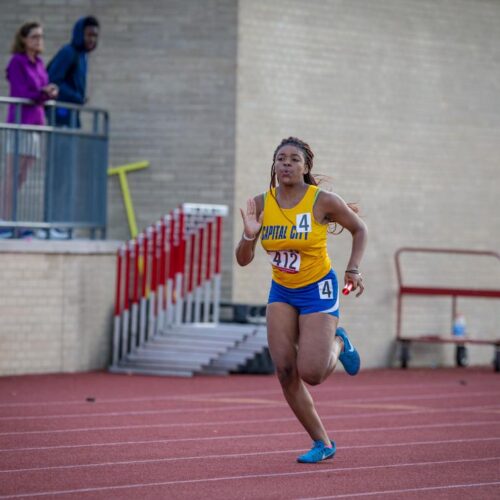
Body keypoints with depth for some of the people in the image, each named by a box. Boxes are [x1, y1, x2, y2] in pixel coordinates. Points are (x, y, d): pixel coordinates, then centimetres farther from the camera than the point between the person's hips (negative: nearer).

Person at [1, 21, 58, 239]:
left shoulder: (39, 64, 15)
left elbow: (44, 93, 15)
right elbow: (22, 94, -13)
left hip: (35, 123, 8)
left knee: (22, 177, 6)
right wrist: (43, 93, -24)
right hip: (19, 122, -8)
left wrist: (50, 93, -6)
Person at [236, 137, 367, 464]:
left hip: (318, 290, -4)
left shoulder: (324, 201, -15)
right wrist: (249, 236, -23)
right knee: (285, 372, -6)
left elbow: (359, 229, 2)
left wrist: (353, 270, -9)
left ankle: (338, 344, 22)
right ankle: (323, 444, 10)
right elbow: (244, 260, -3)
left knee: (311, 374, -14)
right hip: (281, 293, 4)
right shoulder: (261, 205, -6)